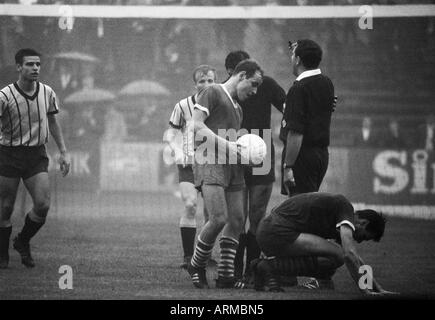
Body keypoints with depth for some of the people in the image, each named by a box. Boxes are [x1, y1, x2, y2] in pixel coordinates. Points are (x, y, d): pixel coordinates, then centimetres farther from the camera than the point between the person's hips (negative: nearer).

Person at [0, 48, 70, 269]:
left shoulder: (47, 93, 2)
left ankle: (23, 242, 18)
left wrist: (63, 152, 13)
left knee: (43, 204, -8)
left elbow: (53, 123, 15)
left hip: (37, 154, 3)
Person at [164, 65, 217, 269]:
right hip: (189, 163, -2)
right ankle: (188, 256, -13)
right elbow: (170, 135, 3)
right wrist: (178, 151, -14)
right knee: (190, 206, -17)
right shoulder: (183, 106, -5)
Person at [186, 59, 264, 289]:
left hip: (231, 166, 9)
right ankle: (196, 266, 1)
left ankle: (225, 274, 6)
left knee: (237, 221, 1)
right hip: (210, 162, -9)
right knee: (219, 219, -18)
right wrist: (226, 144, -16)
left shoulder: (237, 107, 27)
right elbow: (196, 125, -10)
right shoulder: (213, 93, 0)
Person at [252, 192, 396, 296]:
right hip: (277, 232, -10)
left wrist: (378, 288, 30)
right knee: (337, 255, -18)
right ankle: (271, 267, -15)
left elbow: (357, 260, 33)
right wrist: (365, 290, -16)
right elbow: (349, 254, -21)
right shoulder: (345, 209, -8)